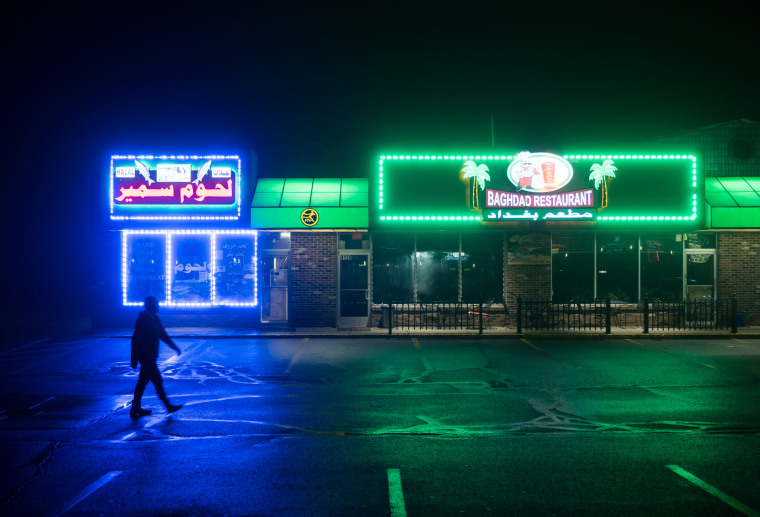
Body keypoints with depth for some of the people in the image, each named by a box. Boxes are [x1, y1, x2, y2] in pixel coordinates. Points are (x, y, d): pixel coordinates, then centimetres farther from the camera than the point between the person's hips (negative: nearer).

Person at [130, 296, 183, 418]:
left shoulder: (155, 319, 10)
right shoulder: (142, 320, -17)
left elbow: (163, 335, 19)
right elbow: (135, 340, -18)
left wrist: (175, 347, 17)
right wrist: (134, 360, -18)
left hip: (150, 356, 9)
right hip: (146, 357, -9)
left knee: (143, 382, 13)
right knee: (157, 381, -2)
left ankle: (136, 409, 21)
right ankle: (168, 406, 6)